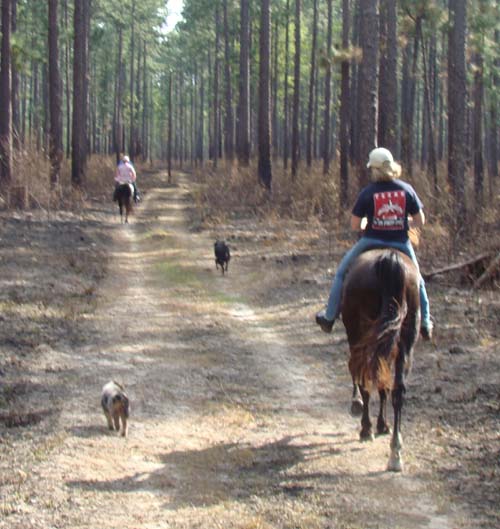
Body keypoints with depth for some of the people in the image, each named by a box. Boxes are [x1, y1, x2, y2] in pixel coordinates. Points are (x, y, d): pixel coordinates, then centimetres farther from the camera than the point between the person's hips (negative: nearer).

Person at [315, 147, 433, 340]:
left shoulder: (367, 192, -9)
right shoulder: (407, 189, -4)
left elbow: (354, 225, -5)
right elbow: (420, 221, 0)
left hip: (371, 241, -2)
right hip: (400, 244, 2)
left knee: (341, 273, 20)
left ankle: (329, 317, 22)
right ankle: (425, 323, 25)